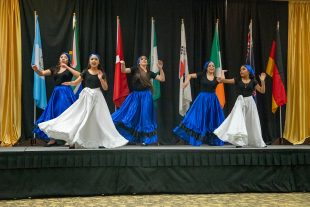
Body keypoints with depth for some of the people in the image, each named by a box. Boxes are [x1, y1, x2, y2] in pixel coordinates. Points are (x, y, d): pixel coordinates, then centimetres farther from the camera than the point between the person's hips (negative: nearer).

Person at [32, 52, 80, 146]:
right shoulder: (54, 69, 14)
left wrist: (67, 67, -15)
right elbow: (42, 73, 6)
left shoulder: (70, 69, 4)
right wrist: (36, 69, -16)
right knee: (53, 114, 4)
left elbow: (79, 75, -15)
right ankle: (53, 139, 11)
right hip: (56, 93, 4)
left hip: (66, 93, -4)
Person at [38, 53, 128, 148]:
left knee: (98, 119, -2)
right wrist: (69, 83, -20)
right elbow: (76, 82, 1)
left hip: (97, 97, 0)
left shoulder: (101, 73, 4)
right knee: (82, 117, -2)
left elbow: (105, 88, 2)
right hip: (86, 96, 0)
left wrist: (101, 79, -13)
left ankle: (100, 140, 7)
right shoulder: (86, 72, 4)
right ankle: (75, 140, 3)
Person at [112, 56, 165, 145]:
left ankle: (144, 138, 15)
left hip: (145, 96, 1)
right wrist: (123, 64, -30)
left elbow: (162, 79, 9)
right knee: (130, 115, 0)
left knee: (144, 117, 4)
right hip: (135, 96, -1)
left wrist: (160, 68, -3)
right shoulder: (135, 69, 2)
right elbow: (124, 70, -10)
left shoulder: (149, 73, 8)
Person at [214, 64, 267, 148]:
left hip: (249, 102, 1)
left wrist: (262, 81, -9)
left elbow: (262, 91, 2)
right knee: (238, 120, -15)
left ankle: (257, 142, 27)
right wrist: (222, 79, -30)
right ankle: (239, 141, -13)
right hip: (240, 102, -1)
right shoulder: (238, 80, 2)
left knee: (252, 123, 11)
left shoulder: (253, 81, 3)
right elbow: (228, 81, -10)